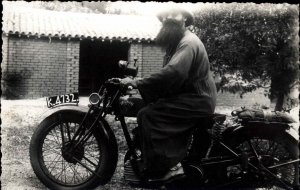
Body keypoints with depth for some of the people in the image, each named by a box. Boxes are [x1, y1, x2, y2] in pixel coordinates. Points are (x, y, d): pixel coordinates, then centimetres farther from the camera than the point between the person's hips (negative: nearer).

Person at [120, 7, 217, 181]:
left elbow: (172, 72, -31)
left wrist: (137, 83, -30)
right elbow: (169, 76, 16)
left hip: (196, 101, -10)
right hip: (189, 96, 10)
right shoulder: (177, 42, 18)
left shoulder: (188, 42, -16)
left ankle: (166, 167, -15)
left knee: (148, 115, -19)